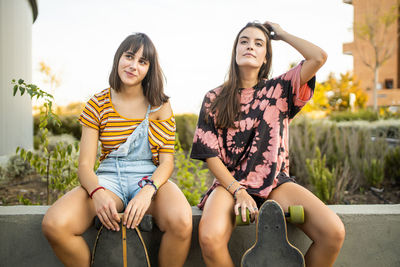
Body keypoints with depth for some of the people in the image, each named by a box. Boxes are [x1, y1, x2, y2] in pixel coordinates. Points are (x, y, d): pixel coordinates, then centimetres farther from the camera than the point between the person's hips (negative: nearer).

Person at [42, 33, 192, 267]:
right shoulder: (98, 104, 5)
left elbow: (167, 161, -1)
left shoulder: (160, 106, 5)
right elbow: (85, 164, -1)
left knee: (181, 221, -35)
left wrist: (148, 190, -23)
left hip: (150, 179, -1)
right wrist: (97, 192, -24)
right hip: (108, 179, 1)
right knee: (53, 224, -28)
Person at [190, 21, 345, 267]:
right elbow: (211, 155, 0)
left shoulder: (278, 90, 8)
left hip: (276, 182, 1)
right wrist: (238, 191, -14)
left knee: (334, 232, -22)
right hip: (230, 182, -1)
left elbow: (319, 57, -7)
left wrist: (282, 34, 7)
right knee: (209, 238, -33)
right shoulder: (215, 99, 6)